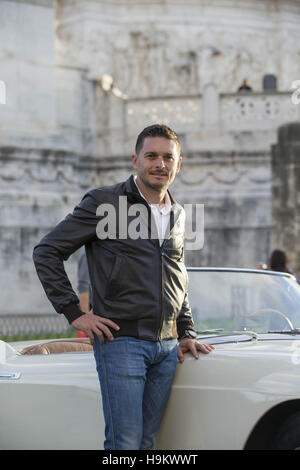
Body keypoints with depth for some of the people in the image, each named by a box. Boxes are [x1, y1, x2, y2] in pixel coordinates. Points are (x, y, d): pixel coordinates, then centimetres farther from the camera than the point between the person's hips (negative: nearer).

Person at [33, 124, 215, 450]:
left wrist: (187, 333, 17)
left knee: (147, 440, 9)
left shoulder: (177, 215, 16)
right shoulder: (104, 202, -3)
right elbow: (46, 251, -3)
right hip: (121, 341, -6)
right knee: (125, 442, -9)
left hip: (167, 348, 6)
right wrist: (73, 313, -9)